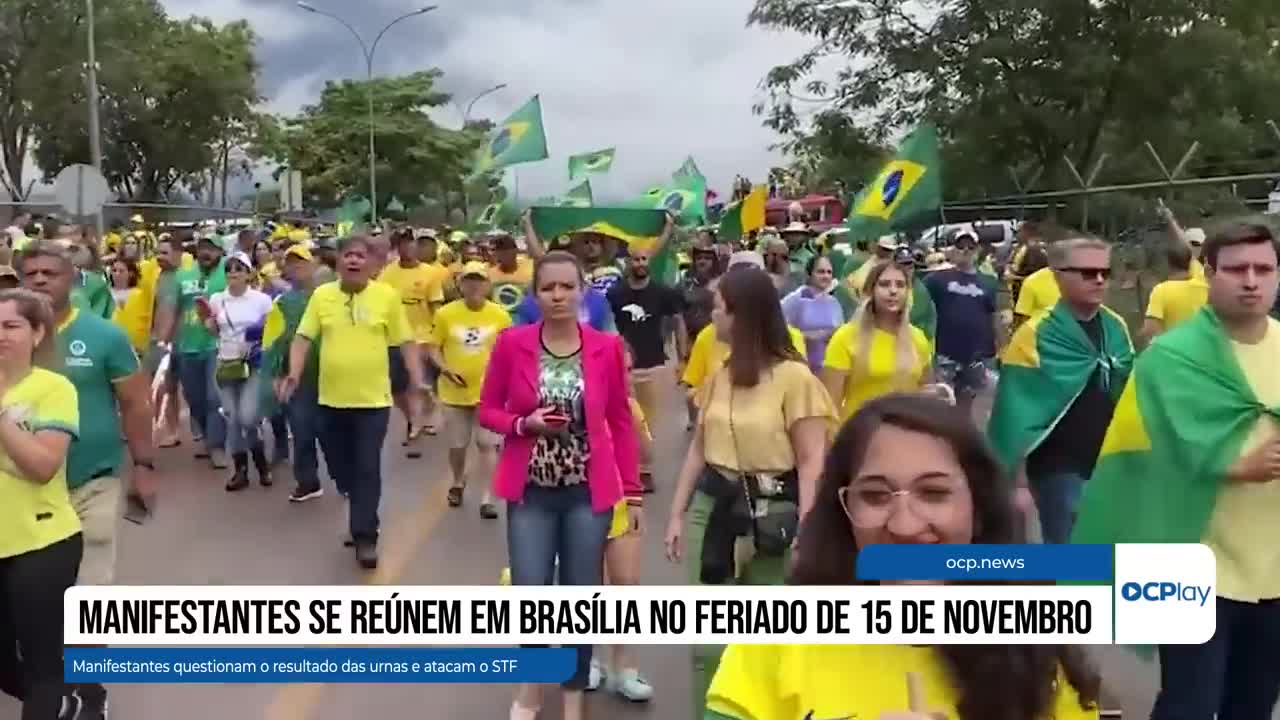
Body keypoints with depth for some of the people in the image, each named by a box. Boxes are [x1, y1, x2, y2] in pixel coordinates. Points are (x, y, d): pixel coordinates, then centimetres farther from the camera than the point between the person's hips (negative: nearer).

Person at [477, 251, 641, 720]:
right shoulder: (512, 344, -5)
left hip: (588, 492, 0)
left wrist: (633, 491, 2)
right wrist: (525, 423, -15)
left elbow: (621, 423, 3)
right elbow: (486, 410, 5)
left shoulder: (607, 347, -3)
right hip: (531, 492, 0)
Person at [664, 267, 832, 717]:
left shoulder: (794, 377, -11)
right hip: (713, 506, 5)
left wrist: (804, 531, -16)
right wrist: (677, 514, 12)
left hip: (770, 512, -5)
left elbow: (812, 461, -11)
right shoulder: (719, 375, 8)